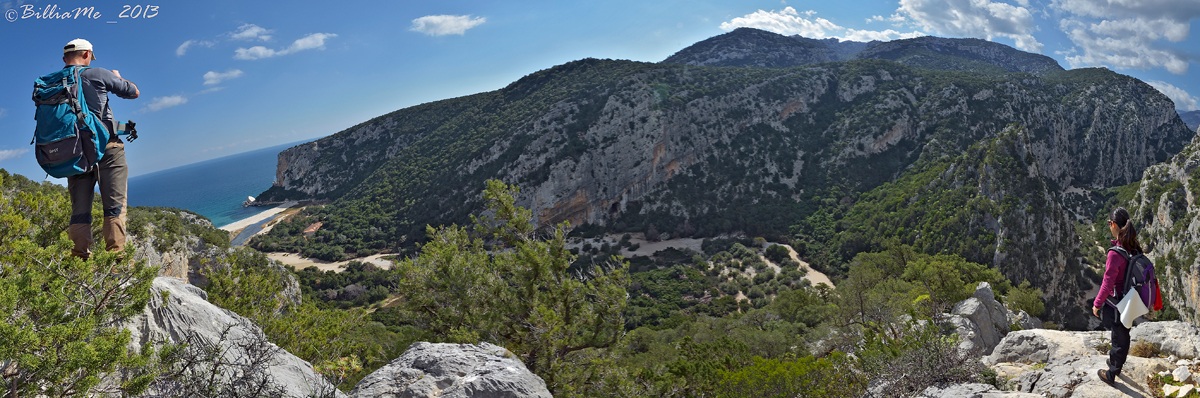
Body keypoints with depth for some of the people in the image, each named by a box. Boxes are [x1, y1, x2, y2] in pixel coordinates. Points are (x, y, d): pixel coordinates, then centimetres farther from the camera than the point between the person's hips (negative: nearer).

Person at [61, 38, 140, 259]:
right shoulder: (97, 74, -2)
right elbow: (134, 92, 8)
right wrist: (117, 78, 26)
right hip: (105, 149, -4)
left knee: (79, 210, 7)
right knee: (115, 206, -5)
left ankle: (80, 257, 2)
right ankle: (116, 255, -14)